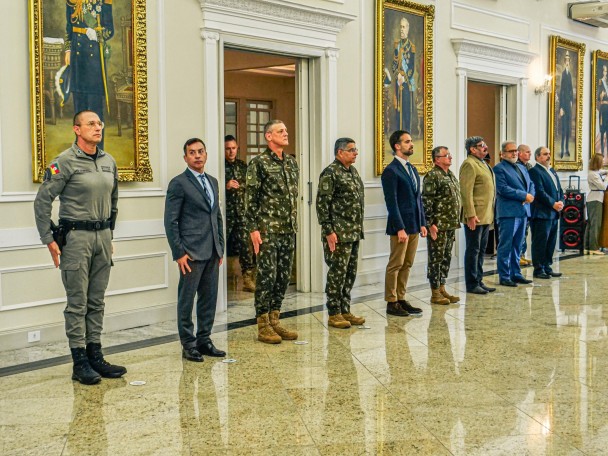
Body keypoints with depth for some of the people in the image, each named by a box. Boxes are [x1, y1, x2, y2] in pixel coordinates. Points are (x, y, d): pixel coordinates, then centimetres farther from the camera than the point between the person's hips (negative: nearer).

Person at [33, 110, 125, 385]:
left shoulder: (109, 162, 9)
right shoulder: (65, 162, -10)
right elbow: (42, 202, -10)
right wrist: (49, 241, -10)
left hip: (102, 237, 6)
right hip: (76, 237, -6)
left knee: (97, 301, 11)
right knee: (77, 303, -1)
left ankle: (95, 356, 19)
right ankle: (80, 363, 5)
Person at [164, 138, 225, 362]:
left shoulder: (212, 181, 15)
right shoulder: (179, 183, -6)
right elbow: (171, 221, -9)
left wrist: (220, 248, 14)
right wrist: (179, 253, -13)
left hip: (212, 252, 7)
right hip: (192, 252, -7)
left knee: (209, 298, 10)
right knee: (187, 300, 1)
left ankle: (204, 340, 21)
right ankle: (188, 345, 10)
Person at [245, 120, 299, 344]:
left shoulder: (292, 162, 13)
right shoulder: (259, 163, -7)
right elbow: (250, 198, -9)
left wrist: (294, 224, 16)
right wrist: (253, 228, -14)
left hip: (289, 230, 7)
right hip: (268, 230, -7)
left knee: (284, 276, 9)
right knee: (267, 275, -4)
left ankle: (274, 320, 18)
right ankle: (263, 325, 4)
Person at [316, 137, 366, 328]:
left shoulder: (353, 171, 15)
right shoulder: (330, 173, -12)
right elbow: (322, 204, -15)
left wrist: (358, 228, 19)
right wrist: (328, 231, -19)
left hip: (354, 233, 9)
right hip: (339, 233, -9)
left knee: (350, 273, 12)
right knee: (337, 273, -3)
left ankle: (345, 311, 20)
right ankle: (334, 314, 5)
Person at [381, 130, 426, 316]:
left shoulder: (412, 169, 16)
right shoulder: (391, 171, -11)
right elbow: (392, 202, -15)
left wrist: (422, 223, 12)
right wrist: (400, 228, -18)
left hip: (414, 225, 8)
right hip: (400, 225, -8)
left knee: (407, 265, 11)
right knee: (395, 265, -1)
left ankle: (401, 299, 18)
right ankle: (391, 303, 6)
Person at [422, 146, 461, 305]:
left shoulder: (451, 175, 14)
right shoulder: (432, 176, -13)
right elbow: (426, 201, -17)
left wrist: (456, 222, 18)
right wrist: (431, 224, -19)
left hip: (451, 225, 9)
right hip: (438, 226, -8)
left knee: (446, 258, 13)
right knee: (436, 258, -1)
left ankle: (442, 289, 21)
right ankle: (435, 293, 5)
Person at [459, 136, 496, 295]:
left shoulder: (482, 163, 18)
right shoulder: (469, 164, -13)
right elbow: (466, 192, -19)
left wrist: (490, 214, 17)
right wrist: (471, 215, -23)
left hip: (486, 216, 9)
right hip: (475, 217, -9)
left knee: (481, 250, 14)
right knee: (473, 250, -2)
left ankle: (479, 281, 22)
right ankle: (471, 285, 4)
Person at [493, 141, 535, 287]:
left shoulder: (522, 167, 20)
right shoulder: (499, 168, -6)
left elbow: (530, 184, 19)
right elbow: (503, 189, -17)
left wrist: (531, 195, -3)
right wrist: (524, 196, -15)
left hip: (523, 211, 8)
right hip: (508, 212, -8)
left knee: (517, 246, 13)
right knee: (506, 246, -4)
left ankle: (516, 274, 20)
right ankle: (504, 277, 0)